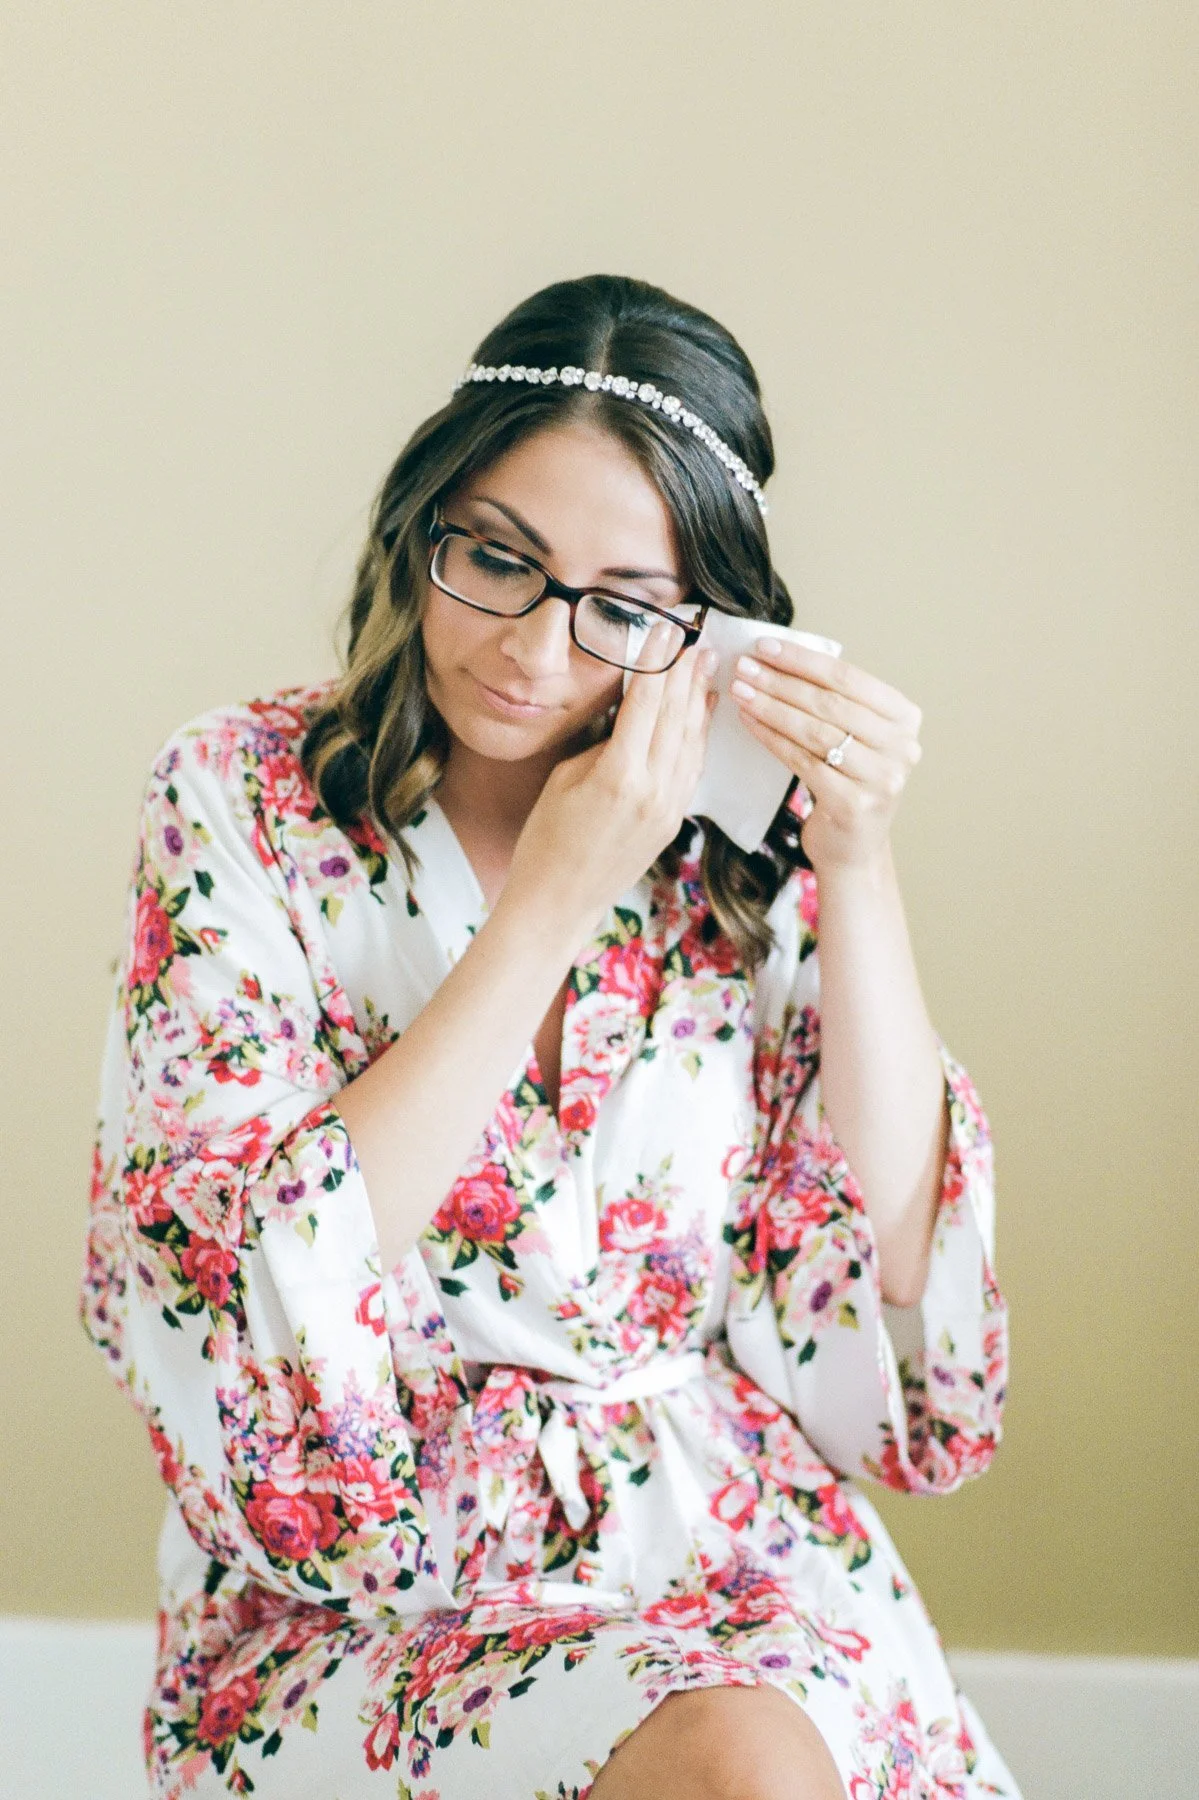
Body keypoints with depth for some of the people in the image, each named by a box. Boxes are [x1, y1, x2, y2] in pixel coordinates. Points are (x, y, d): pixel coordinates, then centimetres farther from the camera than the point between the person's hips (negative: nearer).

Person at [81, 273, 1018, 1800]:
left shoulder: (745, 849, 4)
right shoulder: (241, 803, -3)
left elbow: (889, 1267, -1)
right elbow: (251, 1297, -14)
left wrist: (860, 869, -9)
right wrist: (553, 903, -16)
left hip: (732, 1556, 3)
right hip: (366, 1581, -3)